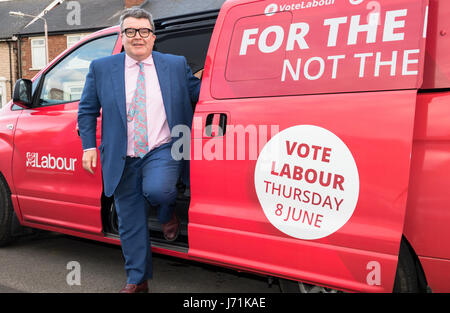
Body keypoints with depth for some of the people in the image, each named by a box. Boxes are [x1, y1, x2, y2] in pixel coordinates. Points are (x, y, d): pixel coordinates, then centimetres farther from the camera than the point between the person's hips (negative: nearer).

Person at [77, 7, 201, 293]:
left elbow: (199, 95, 11)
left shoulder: (177, 65, 3)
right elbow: (87, 110, 9)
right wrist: (89, 146, 3)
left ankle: (168, 214, 7)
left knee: (156, 189, -33)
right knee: (131, 223, 8)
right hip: (123, 160, 2)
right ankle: (137, 281, 28)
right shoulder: (101, 68, 4)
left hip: (163, 151, -1)